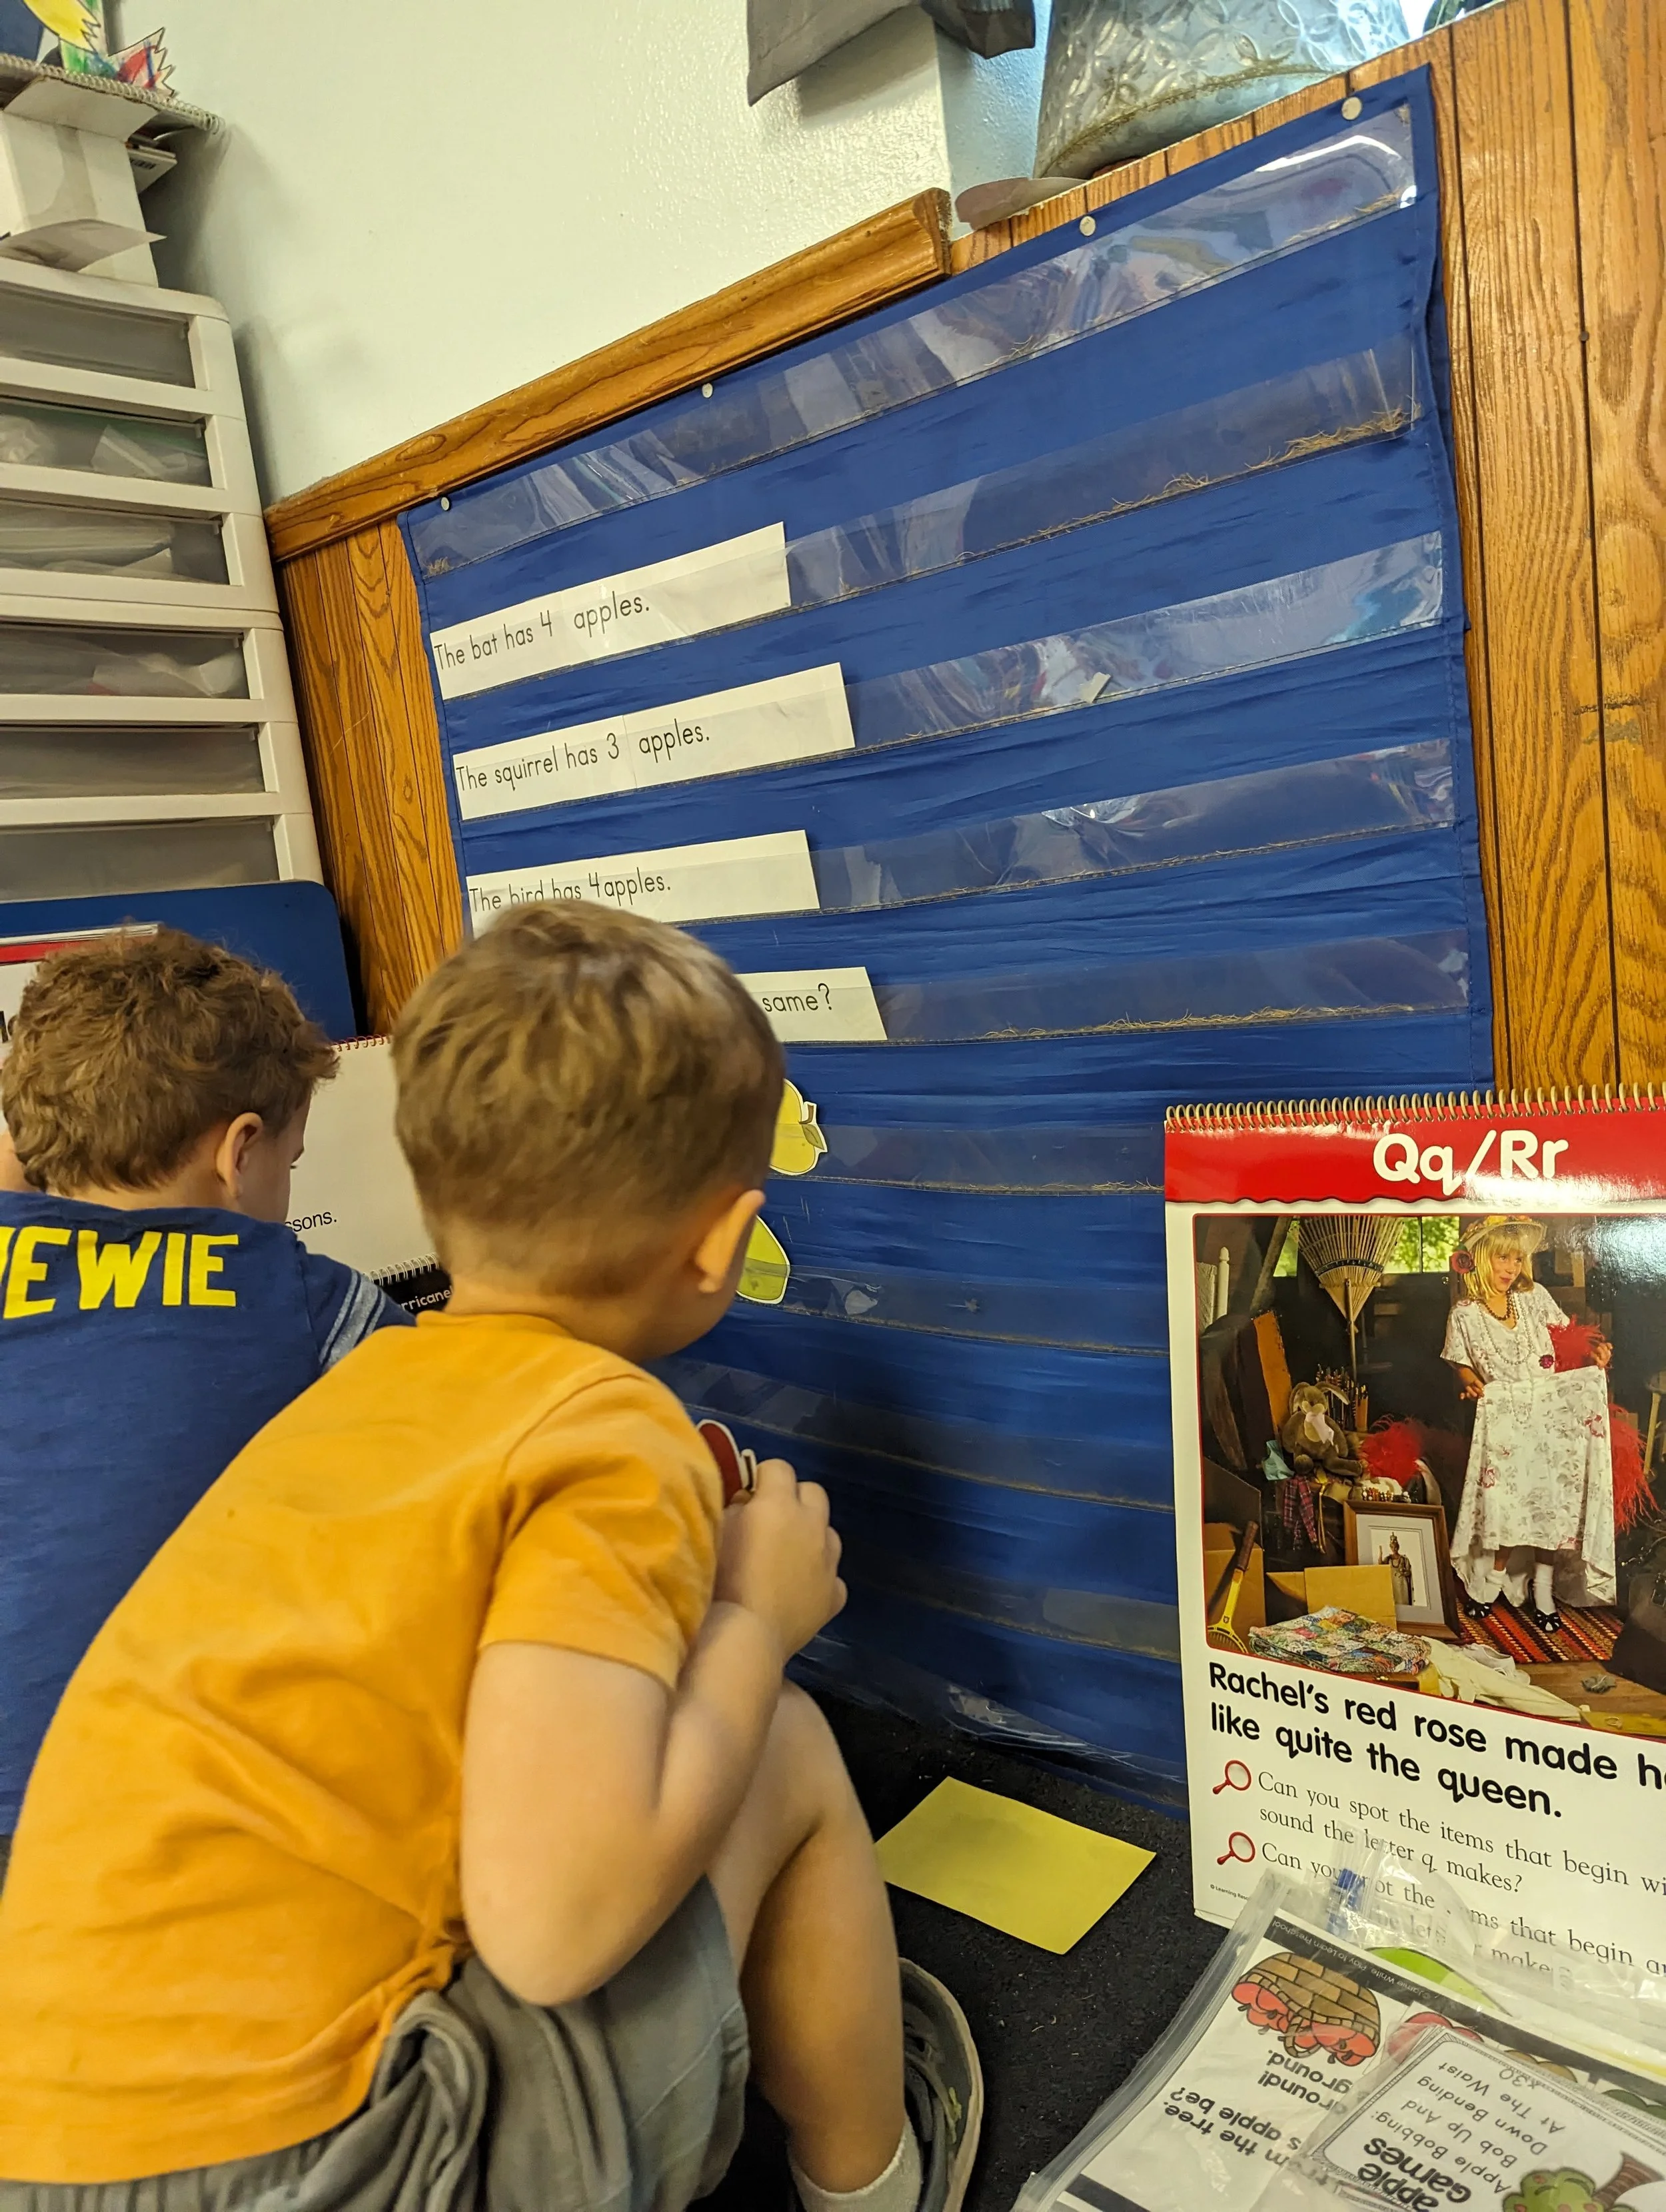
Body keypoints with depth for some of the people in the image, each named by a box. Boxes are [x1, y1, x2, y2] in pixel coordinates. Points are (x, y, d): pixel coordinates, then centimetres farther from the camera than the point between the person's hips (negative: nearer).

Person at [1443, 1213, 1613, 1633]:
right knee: (1503, 1504, -7)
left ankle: (1542, 1592, 9)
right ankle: (1493, 1581, 15)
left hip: (1550, 1416, 2)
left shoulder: (1535, 1297, 3)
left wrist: (1593, 1351, -5)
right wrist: (1469, 1382, -15)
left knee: (1550, 1500, -4)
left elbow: (1565, 1334, 14)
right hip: (1501, 1421, -2)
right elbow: (1462, 1365, 6)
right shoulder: (1464, 1314, -2)